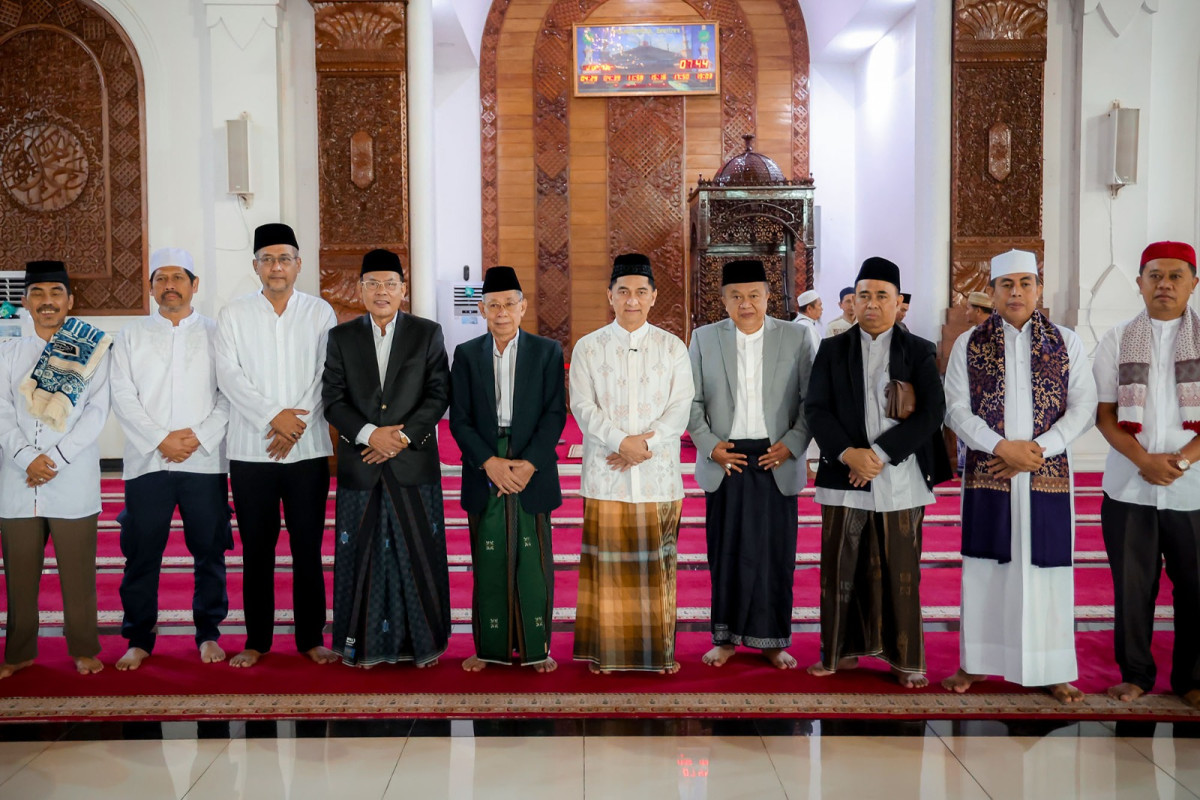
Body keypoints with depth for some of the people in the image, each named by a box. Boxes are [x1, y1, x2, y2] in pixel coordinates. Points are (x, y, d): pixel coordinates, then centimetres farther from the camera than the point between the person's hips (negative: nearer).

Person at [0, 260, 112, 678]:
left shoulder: (92, 352, 4)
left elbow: (96, 412, -4)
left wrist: (56, 459, -12)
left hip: (73, 481, -2)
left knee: (78, 571, 2)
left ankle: (84, 649, 15)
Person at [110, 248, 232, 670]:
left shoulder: (216, 334, 7)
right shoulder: (131, 336, 10)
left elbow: (229, 395, 0)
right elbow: (123, 397, 1)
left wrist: (198, 437, -12)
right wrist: (161, 440, -10)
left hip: (205, 460, 0)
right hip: (146, 461, 1)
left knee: (209, 551, 5)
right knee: (142, 553, 3)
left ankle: (208, 632, 18)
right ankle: (139, 638, 15)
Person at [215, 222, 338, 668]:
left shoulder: (320, 313, 6)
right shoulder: (233, 314, 7)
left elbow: (328, 377, 0)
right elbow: (228, 375, -3)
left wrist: (298, 422, -12)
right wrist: (273, 416, -13)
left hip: (308, 448, 0)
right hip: (250, 449, 0)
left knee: (308, 548, 5)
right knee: (256, 549, 6)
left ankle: (311, 638, 15)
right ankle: (257, 640, 16)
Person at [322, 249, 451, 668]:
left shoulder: (428, 333, 6)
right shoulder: (341, 336, 8)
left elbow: (439, 394, 0)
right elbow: (333, 399, 2)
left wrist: (404, 435, -12)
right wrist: (369, 434, -13)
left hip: (413, 463, -1)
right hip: (360, 466, 1)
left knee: (418, 552, 3)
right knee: (363, 554, 5)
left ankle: (423, 642, 15)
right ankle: (365, 644, 17)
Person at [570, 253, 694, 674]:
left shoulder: (673, 347, 7)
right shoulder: (588, 347, 5)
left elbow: (680, 409, 0)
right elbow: (583, 407, -3)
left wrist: (645, 442, -14)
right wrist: (622, 442, -15)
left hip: (658, 472, 1)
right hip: (605, 473, 0)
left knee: (657, 563, 5)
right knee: (608, 563, 2)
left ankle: (660, 650, 16)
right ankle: (606, 650, 12)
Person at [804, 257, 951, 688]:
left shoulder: (919, 351, 6)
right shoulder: (832, 350, 9)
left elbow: (932, 412, -4)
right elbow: (816, 408, 2)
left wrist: (880, 454, -12)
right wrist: (847, 453, -14)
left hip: (900, 479, -1)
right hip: (844, 476, 1)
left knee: (900, 571, 4)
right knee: (841, 568, 5)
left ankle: (905, 657, 16)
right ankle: (841, 650, 18)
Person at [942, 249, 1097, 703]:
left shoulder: (1066, 343, 6)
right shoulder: (969, 345, 4)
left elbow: (1084, 406, 0)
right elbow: (956, 409, -1)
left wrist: (1038, 450, -12)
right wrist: (1001, 447, -14)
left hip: (1048, 477, 0)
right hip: (986, 475, 0)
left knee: (1047, 568, 2)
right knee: (984, 568, 5)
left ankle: (1052, 670, 13)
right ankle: (976, 662, 17)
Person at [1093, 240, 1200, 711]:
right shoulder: (1118, 340, 5)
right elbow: (1104, 414, 2)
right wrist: (1145, 460, -12)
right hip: (1129, 487, 1)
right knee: (1132, 584, 6)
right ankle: (1135, 673, 21)